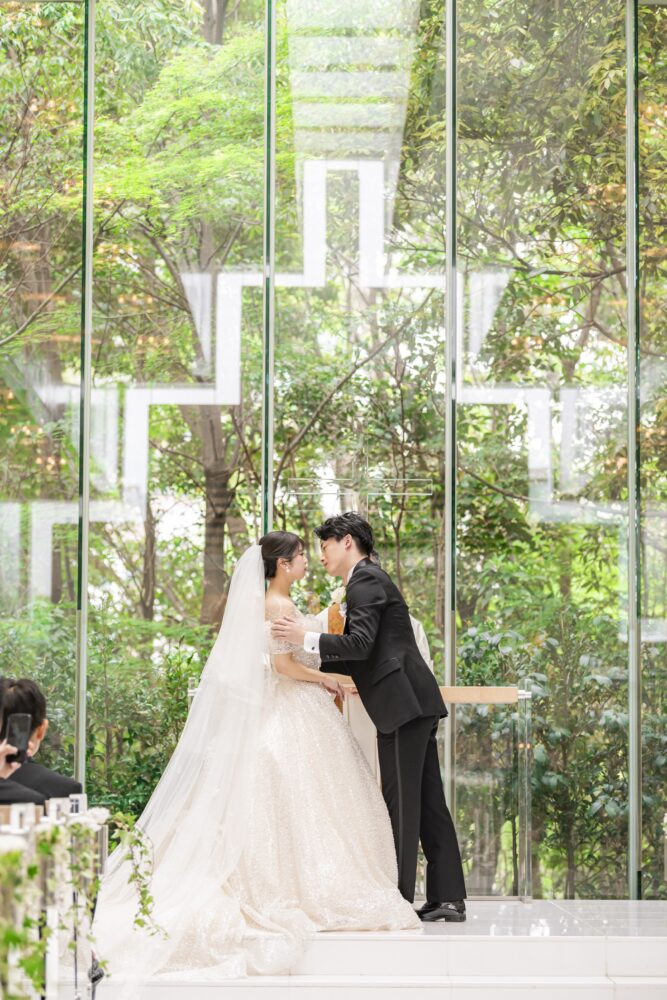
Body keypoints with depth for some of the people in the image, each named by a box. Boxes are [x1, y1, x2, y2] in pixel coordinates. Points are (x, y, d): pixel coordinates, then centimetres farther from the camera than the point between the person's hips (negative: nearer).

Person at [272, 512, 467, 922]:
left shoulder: (365, 579, -7)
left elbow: (360, 644, -19)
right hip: (416, 703, 10)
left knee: (402, 804, -7)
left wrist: (307, 638, -12)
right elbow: (361, 656, 25)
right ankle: (448, 898, 10)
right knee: (428, 803, 9)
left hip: (402, 703, -10)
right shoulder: (372, 578, 24)